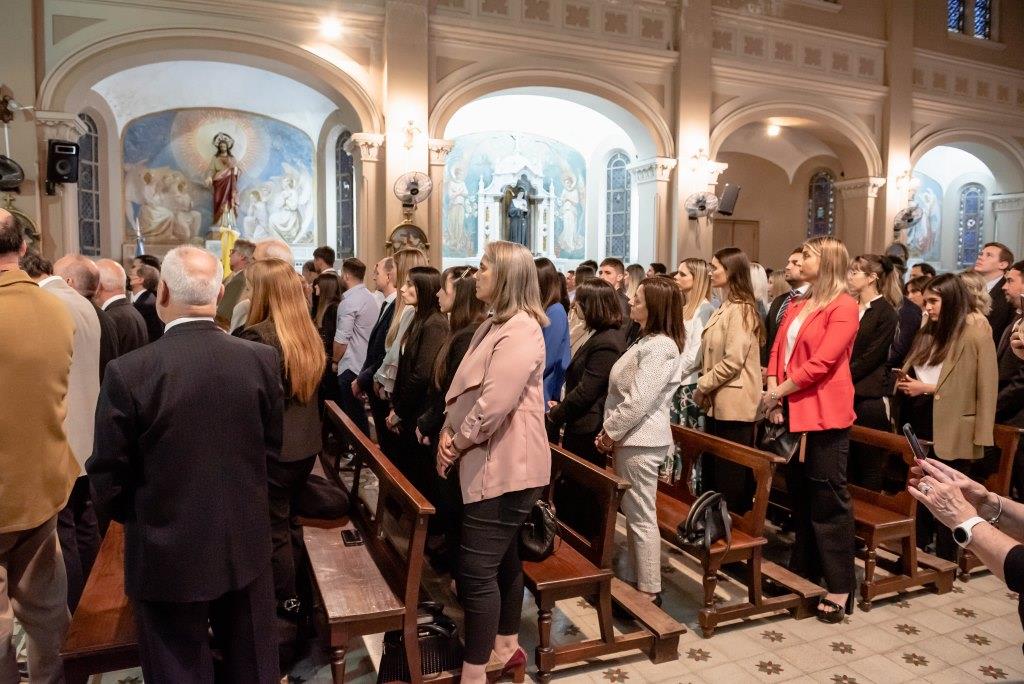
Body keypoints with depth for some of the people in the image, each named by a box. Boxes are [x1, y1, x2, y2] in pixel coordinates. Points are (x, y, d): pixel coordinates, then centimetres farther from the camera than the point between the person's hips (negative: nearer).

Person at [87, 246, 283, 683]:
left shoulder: (128, 372, -19)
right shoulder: (262, 359, -11)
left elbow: (109, 476, -10)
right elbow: (272, 447, 0)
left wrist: (136, 516, 11)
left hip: (168, 553, -2)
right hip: (246, 543, 3)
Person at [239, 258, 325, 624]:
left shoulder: (257, 335, -21)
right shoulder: (311, 334, 3)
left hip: (271, 448, -7)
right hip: (306, 445, 7)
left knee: (273, 528, 11)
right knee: (285, 519, 23)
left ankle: (287, 603, 26)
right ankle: (288, 593, 38)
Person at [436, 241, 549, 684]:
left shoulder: (520, 331, -18)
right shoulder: (492, 326, 15)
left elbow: (494, 405, -25)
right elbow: (462, 388, 13)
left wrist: (456, 444, -11)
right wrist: (447, 432, -3)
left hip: (503, 467, -10)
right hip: (492, 464, 10)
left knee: (477, 572, -4)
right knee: (503, 560, 20)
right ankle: (506, 646, 36)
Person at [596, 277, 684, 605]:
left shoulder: (659, 347, -18)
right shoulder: (648, 341, 15)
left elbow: (637, 401, -23)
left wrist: (609, 433, -12)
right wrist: (611, 432, 10)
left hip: (640, 441, -10)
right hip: (633, 439, 10)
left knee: (642, 518, -1)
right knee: (633, 515, 17)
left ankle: (649, 592, 10)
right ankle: (632, 580, 28)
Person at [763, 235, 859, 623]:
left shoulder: (843, 307, -10)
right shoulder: (797, 306, 15)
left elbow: (821, 363, -18)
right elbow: (778, 352, 9)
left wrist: (777, 393, -11)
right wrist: (774, 397, -4)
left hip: (825, 414, -8)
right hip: (792, 411, 8)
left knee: (829, 500, -1)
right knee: (799, 495, 16)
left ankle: (840, 587, 10)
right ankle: (803, 571, 29)